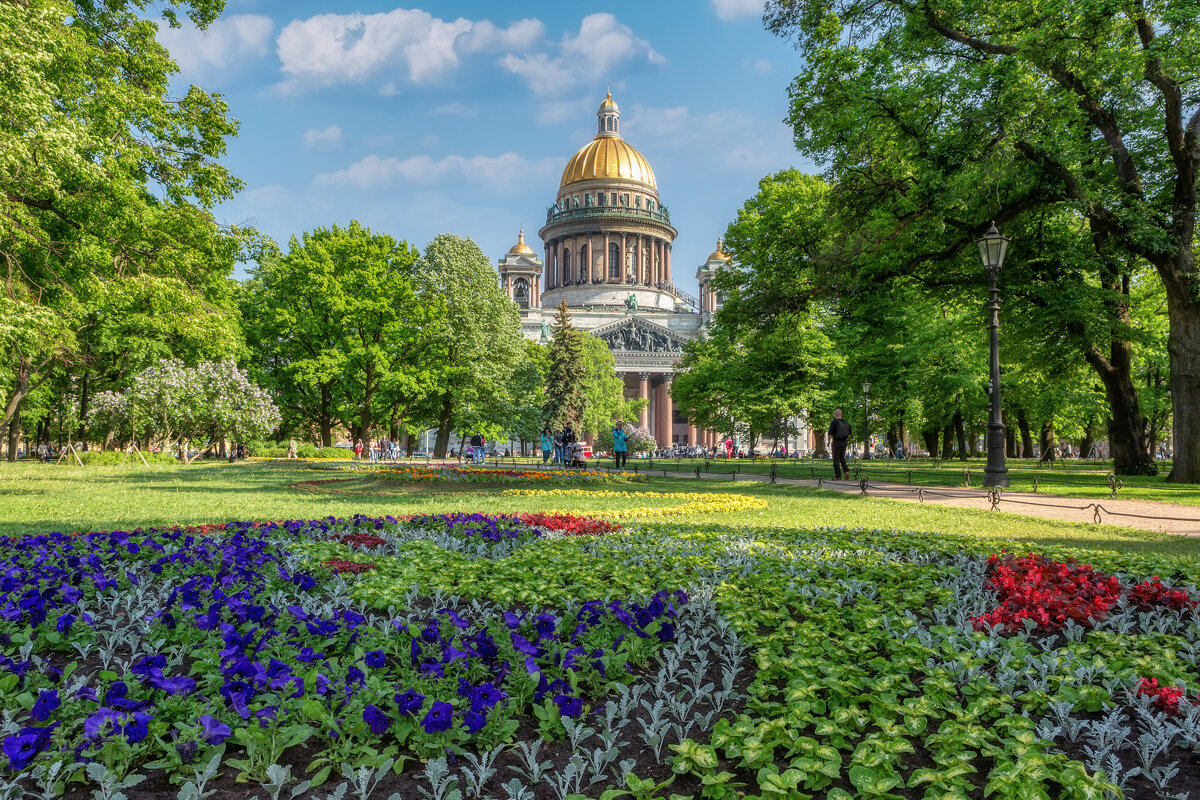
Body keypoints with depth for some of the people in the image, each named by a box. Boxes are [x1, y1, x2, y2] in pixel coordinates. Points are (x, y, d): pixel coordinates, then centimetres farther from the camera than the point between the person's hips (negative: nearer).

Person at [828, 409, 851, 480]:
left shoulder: (834, 422, -11)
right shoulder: (846, 422, 7)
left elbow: (830, 434, -15)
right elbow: (849, 434, 13)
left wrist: (829, 441, 0)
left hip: (836, 442, -5)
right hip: (844, 443, 5)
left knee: (836, 460, 3)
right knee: (842, 458, 20)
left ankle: (838, 476, 3)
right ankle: (846, 471, -1)